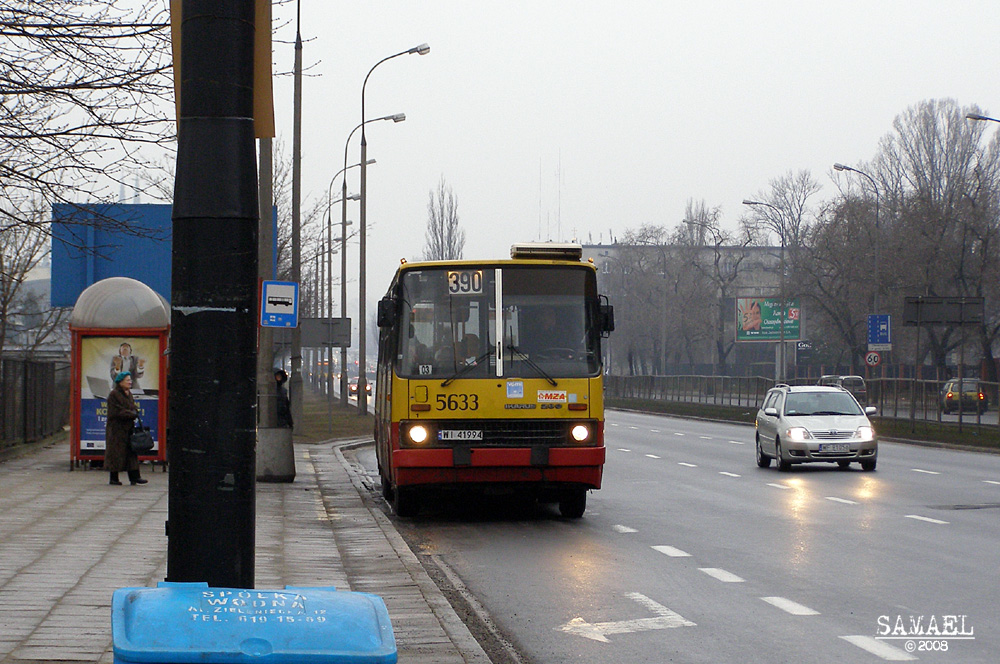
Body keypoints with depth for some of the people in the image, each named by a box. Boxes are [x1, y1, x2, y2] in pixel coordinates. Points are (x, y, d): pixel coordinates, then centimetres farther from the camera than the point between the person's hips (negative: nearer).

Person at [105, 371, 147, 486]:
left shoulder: (128, 394, 14)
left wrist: (134, 413, -7)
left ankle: (134, 477, 0)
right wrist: (132, 414, -15)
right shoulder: (114, 394, -12)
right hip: (117, 428, -8)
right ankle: (113, 478, 6)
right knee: (116, 452, -2)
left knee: (131, 452, 3)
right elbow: (117, 411, -18)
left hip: (128, 428, 8)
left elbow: (134, 407, 16)